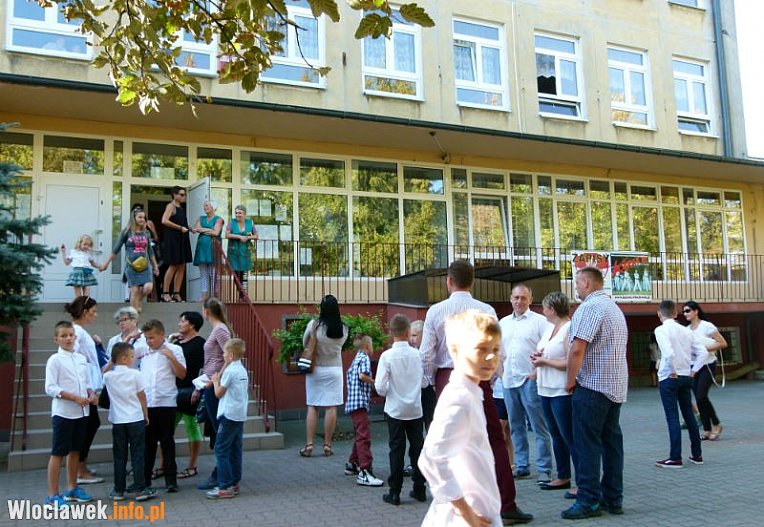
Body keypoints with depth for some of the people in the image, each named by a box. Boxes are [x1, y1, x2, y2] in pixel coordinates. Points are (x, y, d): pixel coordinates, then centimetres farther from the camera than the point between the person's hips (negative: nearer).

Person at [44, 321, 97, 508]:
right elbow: (50, 388, -13)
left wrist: (91, 394, -3)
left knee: (75, 451, 14)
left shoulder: (81, 359, 11)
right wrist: (75, 398, -20)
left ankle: (72, 489, 26)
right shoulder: (54, 360, -7)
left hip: (82, 412, 6)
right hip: (63, 413, -6)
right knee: (58, 453, -1)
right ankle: (52, 495, 5)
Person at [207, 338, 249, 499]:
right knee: (235, 450, 11)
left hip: (229, 415, -9)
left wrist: (215, 381, 8)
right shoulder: (242, 370, 13)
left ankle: (225, 487, -6)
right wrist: (219, 380, 16)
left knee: (221, 450, -5)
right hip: (240, 415, 9)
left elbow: (219, 393, -8)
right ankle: (234, 483, 15)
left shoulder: (230, 371, -13)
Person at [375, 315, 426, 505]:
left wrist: (387, 392, 6)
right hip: (415, 409, 2)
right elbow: (424, 381, 3)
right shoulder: (416, 354, -6)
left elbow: (380, 388, -14)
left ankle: (395, 493, 9)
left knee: (397, 450, 5)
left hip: (395, 410, -2)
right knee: (417, 448, 11)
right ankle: (419, 489, 19)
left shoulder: (387, 356, -13)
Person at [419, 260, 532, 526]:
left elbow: (426, 355, -4)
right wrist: (490, 381, 12)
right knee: (495, 441, 7)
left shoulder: (436, 311, -4)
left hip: (447, 378, 1)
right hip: (478, 379, -1)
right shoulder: (486, 311, -4)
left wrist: (434, 382, 11)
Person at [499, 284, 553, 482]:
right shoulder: (503, 323, 14)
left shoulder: (539, 321, -2)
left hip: (530, 379, -6)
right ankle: (521, 466, 21)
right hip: (509, 380, 6)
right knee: (516, 426, 12)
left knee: (539, 426, -4)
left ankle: (544, 469, 1)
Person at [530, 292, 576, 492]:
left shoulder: (569, 329, -14)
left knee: (569, 437, -6)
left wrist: (544, 361, -13)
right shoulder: (549, 328, 15)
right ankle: (563, 477, 25)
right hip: (546, 390, 9)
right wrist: (537, 357, 2)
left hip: (562, 391, -9)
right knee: (556, 435, 15)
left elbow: (570, 362, -22)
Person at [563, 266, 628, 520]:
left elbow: (577, 349, -20)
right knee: (611, 441, 10)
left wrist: (570, 381, -8)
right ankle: (613, 499, 15)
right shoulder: (615, 308, 19)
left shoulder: (590, 307, -13)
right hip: (616, 386, 9)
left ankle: (589, 501, -2)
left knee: (587, 444, -5)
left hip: (592, 385, -9)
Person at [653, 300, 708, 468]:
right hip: (686, 377, 6)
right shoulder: (686, 330, 7)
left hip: (669, 378, -6)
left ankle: (675, 458, -1)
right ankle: (697, 455, 23)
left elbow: (668, 352, -26)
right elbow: (703, 352, 4)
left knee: (672, 417, -3)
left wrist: (673, 371, -14)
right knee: (689, 415, 15)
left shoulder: (661, 330, -12)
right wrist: (693, 370, 9)